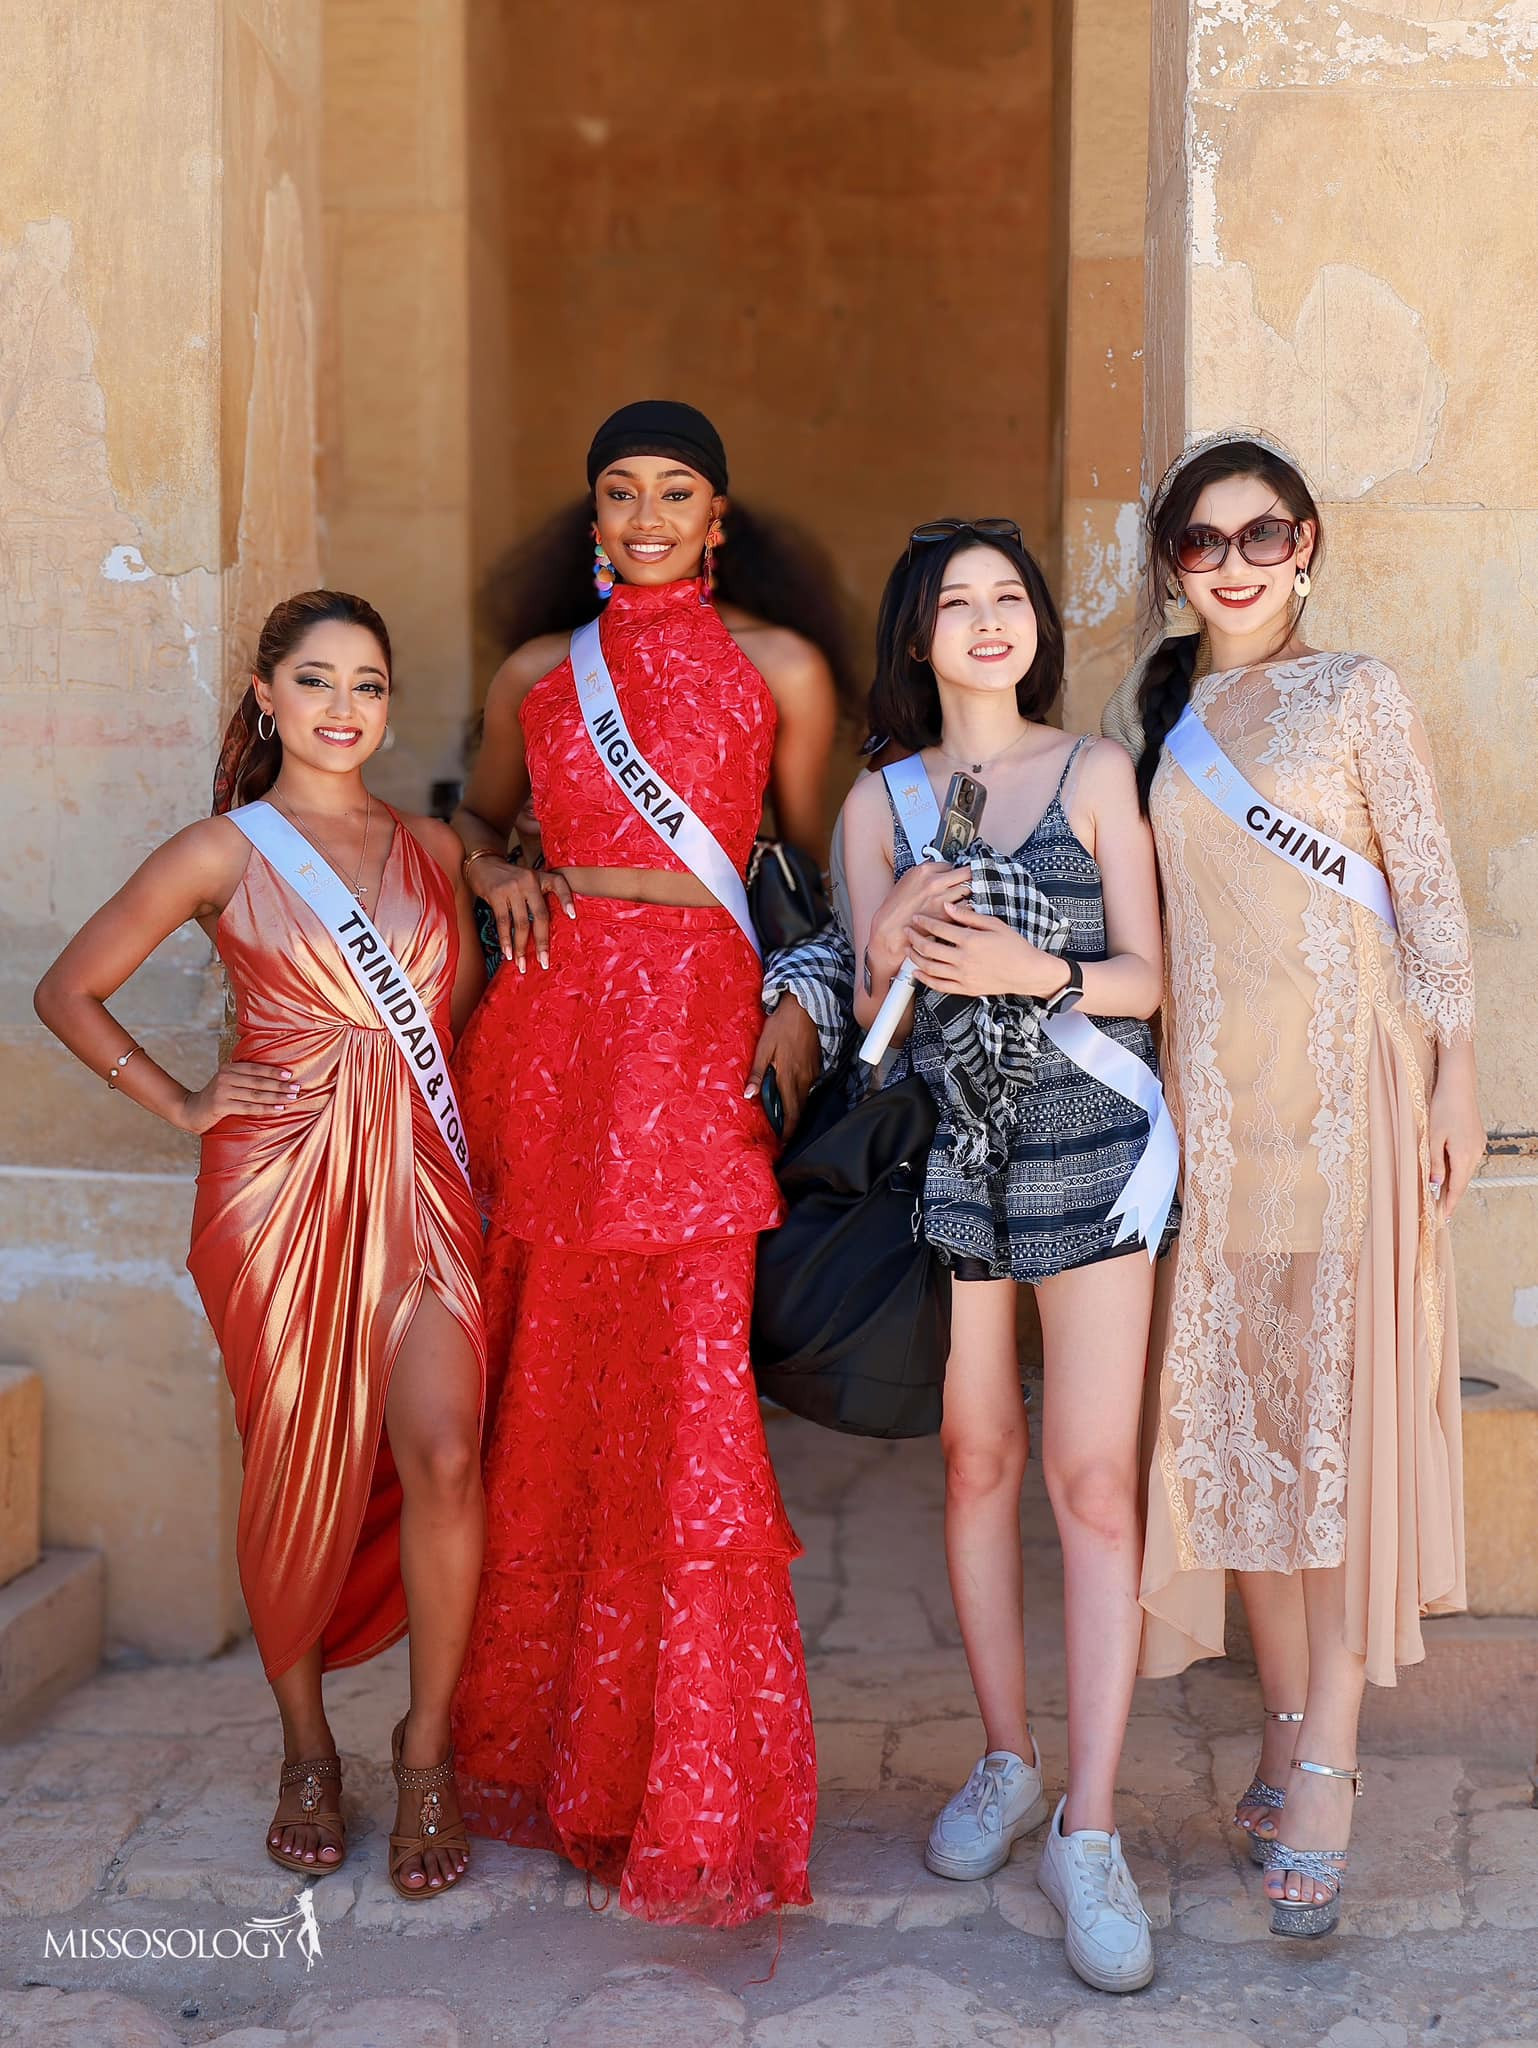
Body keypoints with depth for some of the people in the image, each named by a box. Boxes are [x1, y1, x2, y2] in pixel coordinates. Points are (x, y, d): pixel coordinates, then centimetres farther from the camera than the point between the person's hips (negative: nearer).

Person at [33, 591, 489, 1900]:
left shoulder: (431, 848, 13)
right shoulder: (221, 854, 2)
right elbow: (70, 990, 7)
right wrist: (179, 1104, 2)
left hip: (416, 1178, 2)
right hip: (278, 1185, -2)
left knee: (442, 1452, -12)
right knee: (297, 1472, 4)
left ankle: (428, 1753, 6)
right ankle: (308, 1753, 25)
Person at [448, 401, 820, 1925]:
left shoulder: (777, 671, 10)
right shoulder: (536, 678, 16)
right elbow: (476, 813, 30)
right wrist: (498, 872, 8)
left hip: (695, 1030, -3)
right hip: (547, 1035, 3)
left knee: (684, 1391, -7)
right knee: (541, 1384, 5)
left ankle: (691, 1790, 3)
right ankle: (532, 1737, 22)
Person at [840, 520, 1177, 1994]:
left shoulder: (1094, 773, 5)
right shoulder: (879, 801, 10)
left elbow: (1144, 976, 1)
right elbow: (868, 1005, 9)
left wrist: (1029, 971, -16)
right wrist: (894, 940, -12)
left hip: (1086, 1143, -2)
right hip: (945, 1145, 2)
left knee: (1094, 1477, -6)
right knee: (975, 1464, 8)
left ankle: (1087, 1832, -2)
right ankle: (1006, 1763, 24)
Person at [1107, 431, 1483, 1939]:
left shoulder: (1357, 696, 1)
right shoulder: (1144, 711, 12)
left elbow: (1431, 895, -2)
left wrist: (1455, 1076, -8)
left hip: (1348, 1078, -4)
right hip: (1210, 1088, 4)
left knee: (1341, 1400, -5)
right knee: (1230, 1404, 5)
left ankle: (1325, 1763, -1)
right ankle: (1286, 1725, 18)